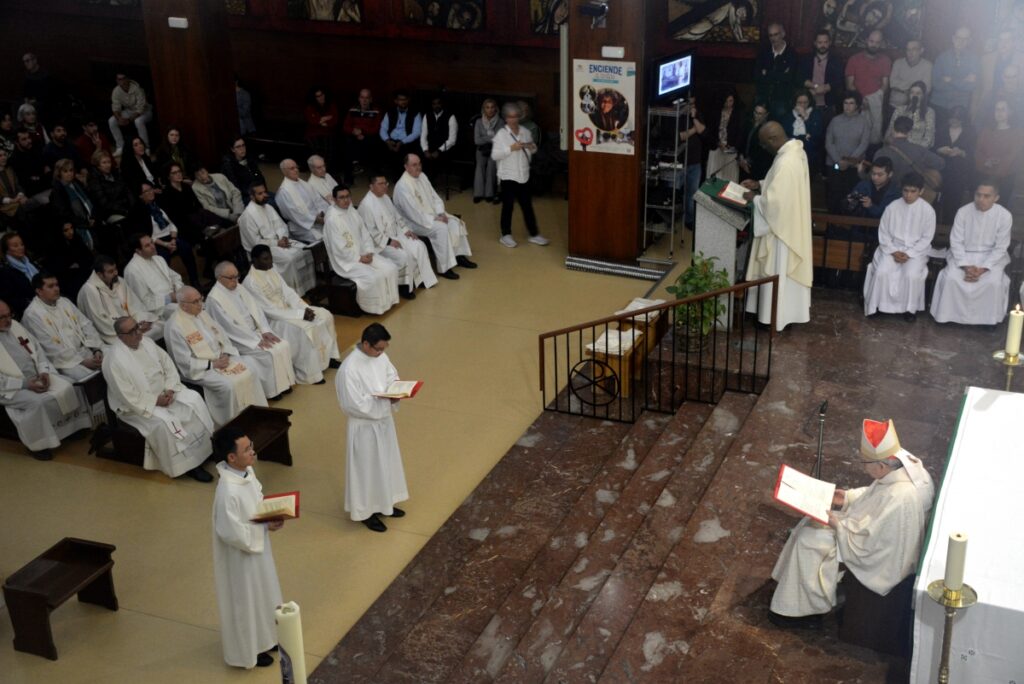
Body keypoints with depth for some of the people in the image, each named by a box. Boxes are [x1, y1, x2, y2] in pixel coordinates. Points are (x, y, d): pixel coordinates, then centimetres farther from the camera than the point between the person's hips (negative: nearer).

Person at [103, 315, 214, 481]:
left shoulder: (146, 342, -1)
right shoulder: (114, 360, -23)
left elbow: (168, 365, 5)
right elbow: (129, 397, -23)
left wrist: (170, 389, -10)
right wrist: (156, 401, -22)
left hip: (163, 392, 7)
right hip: (137, 405, -7)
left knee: (193, 399, -13)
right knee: (164, 421, -31)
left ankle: (205, 446, -5)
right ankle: (186, 464, -18)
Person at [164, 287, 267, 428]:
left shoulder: (202, 314, 6)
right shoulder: (175, 327, -18)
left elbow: (221, 335, 12)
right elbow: (185, 362, -19)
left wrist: (225, 354, -7)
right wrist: (212, 364, -19)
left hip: (220, 358, 8)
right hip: (200, 369, -8)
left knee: (247, 373, -11)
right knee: (229, 385, -27)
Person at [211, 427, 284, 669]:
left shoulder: (246, 471, -8)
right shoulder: (228, 491, -35)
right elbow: (232, 533, -29)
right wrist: (265, 527, -20)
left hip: (256, 546, 9)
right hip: (240, 554, -9)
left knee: (260, 595, 27)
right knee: (244, 601, 13)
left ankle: (262, 636, 49)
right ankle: (247, 651, 35)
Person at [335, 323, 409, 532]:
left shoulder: (380, 356, -5)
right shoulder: (349, 369, -29)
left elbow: (392, 377, 11)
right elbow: (355, 405, -27)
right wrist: (387, 401, -25)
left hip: (383, 420, 8)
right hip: (364, 427, -8)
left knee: (385, 464, 22)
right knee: (367, 469, 9)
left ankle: (383, 503, 42)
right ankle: (365, 511, 29)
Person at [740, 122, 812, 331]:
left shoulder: (786, 163, -29)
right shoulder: (795, 150, 3)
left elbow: (774, 202, -28)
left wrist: (754, 198, -11)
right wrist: (760, 184, 9)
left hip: (781, 225, -10)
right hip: (791, 222, 10)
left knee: (777, 272, 4)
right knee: (785, 271, 20)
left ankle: (774, 317, 16)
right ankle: (787, 311, 32)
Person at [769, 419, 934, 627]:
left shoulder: (899, 498, -37)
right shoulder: (907, 461, -11)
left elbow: (867, 545, -28)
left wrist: (839, 526, -16)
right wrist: (849, 497, 1)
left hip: (879, 561, -9)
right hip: (875, 533, 9)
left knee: (809, 541, -6)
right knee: (810, 525, 10)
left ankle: (803, 610, 13)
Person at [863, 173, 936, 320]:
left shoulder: (928, 210, -7)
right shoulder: (892, 207, -4)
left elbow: (926, 238, -5)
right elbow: (883, 233, 0)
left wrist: (909, 254, -15)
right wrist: (893, 251, -13)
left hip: (916, 251, -1)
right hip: (892, 248, 1)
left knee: (912, 275, -29)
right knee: (882, 272, -25)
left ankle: (910, 308, -7)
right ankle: (878, 305, -8)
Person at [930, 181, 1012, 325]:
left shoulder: (1004, 216, -13)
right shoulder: (963, 212, -11)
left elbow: (1000, 248, -9)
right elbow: (956, 242, -8)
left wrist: (982, 269, -20)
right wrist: (966, 266, -20)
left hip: (991, 257, -1)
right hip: (963, 254, 1)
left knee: (994, 282, -28)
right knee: (950, 278, -26)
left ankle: (988, 318, -5)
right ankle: (951, 314, -5)